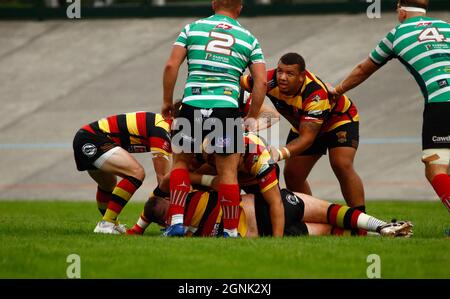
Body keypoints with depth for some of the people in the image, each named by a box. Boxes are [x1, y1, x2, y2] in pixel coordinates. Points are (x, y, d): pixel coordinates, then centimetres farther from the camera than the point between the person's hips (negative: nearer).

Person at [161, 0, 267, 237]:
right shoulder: (249, 39, 11)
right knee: (228, 172, 7)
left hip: (192, 105, 0)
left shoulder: (192, 28, 10)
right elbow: (261, 81, 5)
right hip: (227, 107, 0)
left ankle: (177, 221, 7)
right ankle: (231, 230, 9)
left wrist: (167, 101, 12)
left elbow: (171, 66, 2)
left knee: (180, 160, 18)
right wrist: (252, 118, 13)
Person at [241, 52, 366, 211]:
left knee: (342, 165, -26)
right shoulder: (270, 80, -29)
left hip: (339, 119, -6)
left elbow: (307, 138, -43)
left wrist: (281, 153, -58)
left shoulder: (316, 94, -42)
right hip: (303, 124, 6)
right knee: (292, 175, 0)